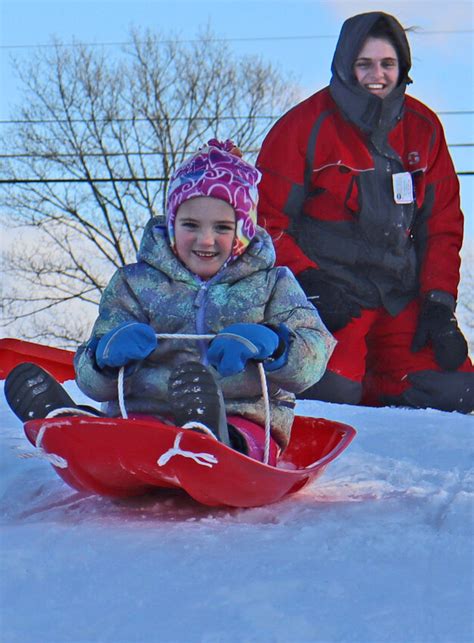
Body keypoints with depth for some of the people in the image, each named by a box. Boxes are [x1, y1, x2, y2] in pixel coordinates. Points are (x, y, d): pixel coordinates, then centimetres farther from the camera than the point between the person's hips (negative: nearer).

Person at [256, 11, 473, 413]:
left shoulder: (423, 128, 9)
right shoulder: (304, 127, -5)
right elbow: (268, 221, -4)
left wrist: (439, 304, 1)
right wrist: (310, 285, -17)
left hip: (403, 297, 5)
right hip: (330, 296, -4)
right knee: (332, 393, -27)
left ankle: (366, 386, 12)